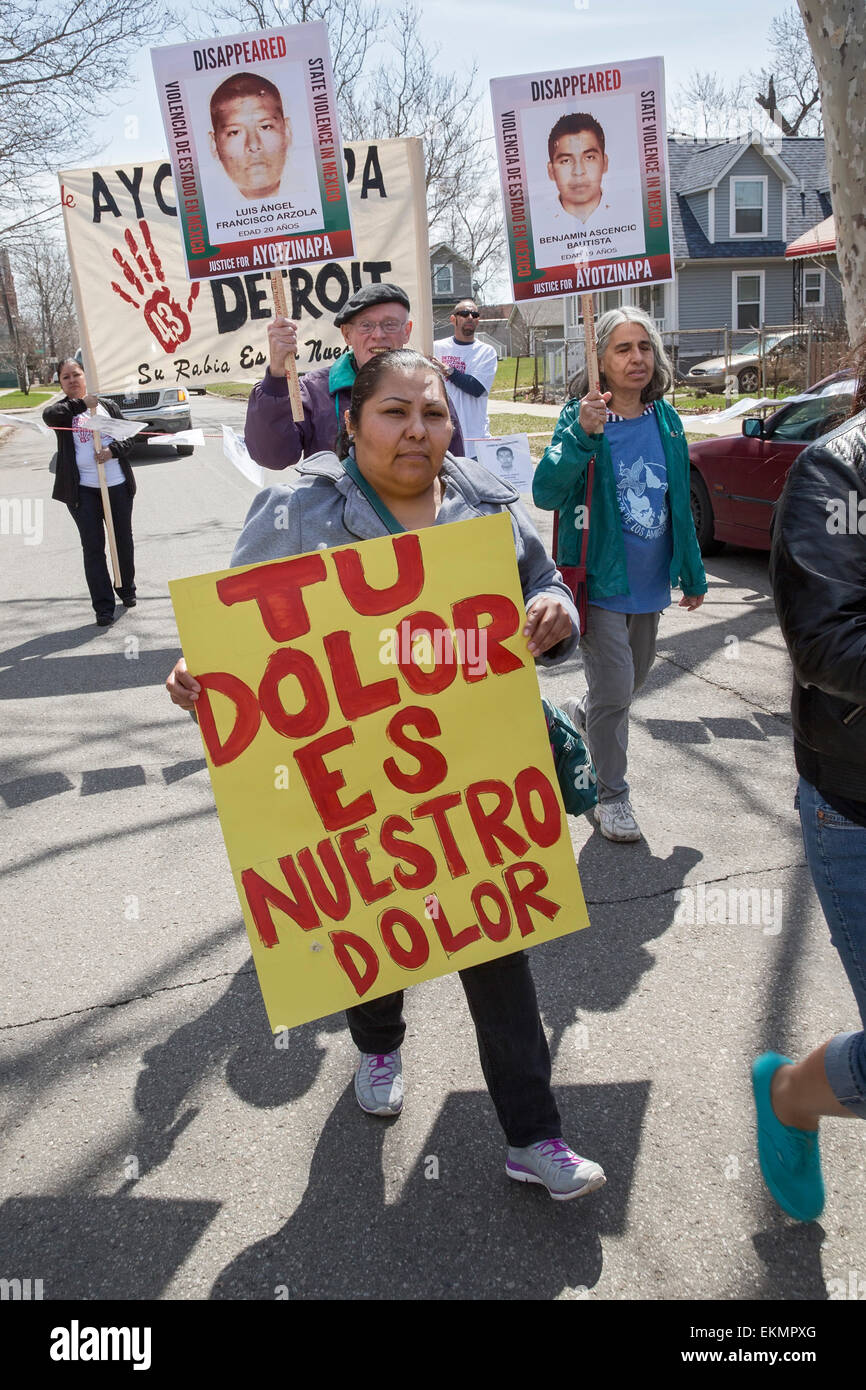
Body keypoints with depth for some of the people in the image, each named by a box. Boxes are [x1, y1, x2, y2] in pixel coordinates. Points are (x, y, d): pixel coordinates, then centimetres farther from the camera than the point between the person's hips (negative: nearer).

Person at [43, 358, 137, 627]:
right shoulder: (62, 411, 2)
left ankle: (127, 590, 38)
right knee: (93, 547, -3)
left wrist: (113, 450, -14)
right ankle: (104, 608, 1)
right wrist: (82, 403, -27)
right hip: (82, 490, -2)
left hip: (117, 485, 2)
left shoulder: (108, 406, 10)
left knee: (123, 541, 14)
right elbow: (48, 415, -22)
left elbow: (128, 440, 6)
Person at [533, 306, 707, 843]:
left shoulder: (666, 419, 3)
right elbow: (546, 493, -26)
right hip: (600, 581, -6)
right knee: (614, 689, -3)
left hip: (649, 580, 6)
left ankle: (577, 717, 51)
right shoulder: (582, 419, -12)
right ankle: (612, 795, 16)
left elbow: (679, 502, 12)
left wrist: (693, 573, 16)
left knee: (635, 675, 21)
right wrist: (582, 437, -40)